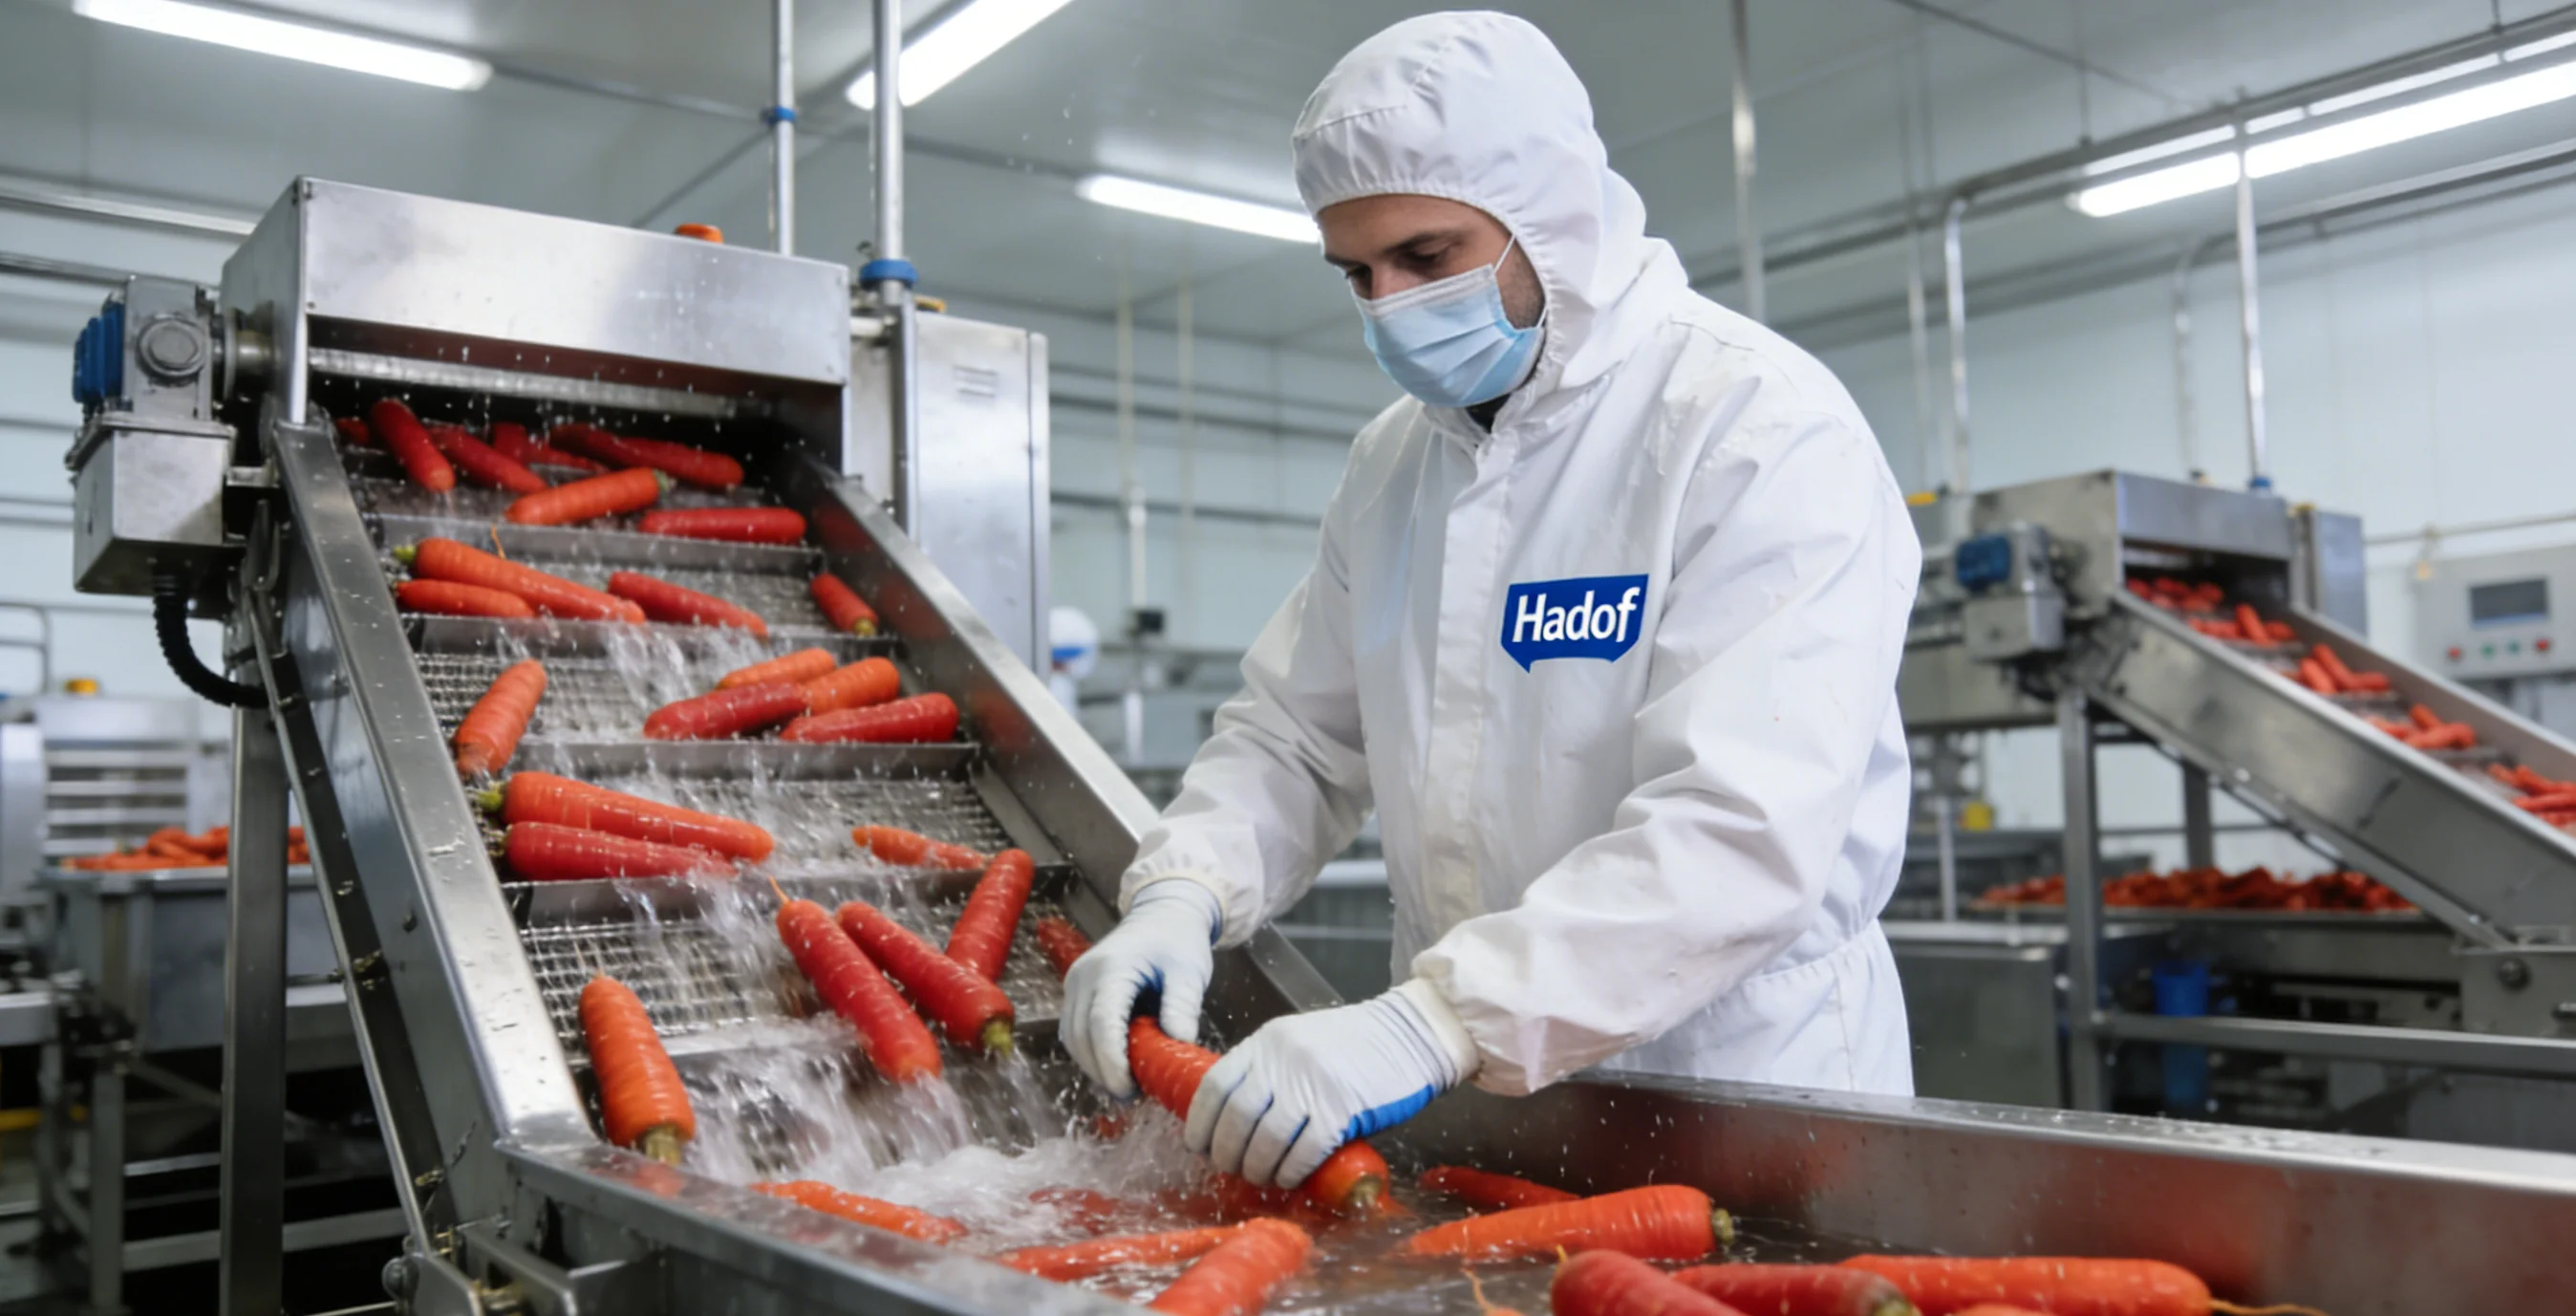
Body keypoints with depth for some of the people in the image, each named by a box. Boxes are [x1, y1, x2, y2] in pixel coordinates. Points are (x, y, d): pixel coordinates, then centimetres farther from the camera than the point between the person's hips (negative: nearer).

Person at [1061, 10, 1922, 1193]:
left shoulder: (1763, 427, -16)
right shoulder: (1393, 458, 7)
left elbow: (1744, 829, -27)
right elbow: (1295, 734, 10)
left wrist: (1438, 1022, -34)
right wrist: (1180, 893, -9)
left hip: (1733, 1088, -4)